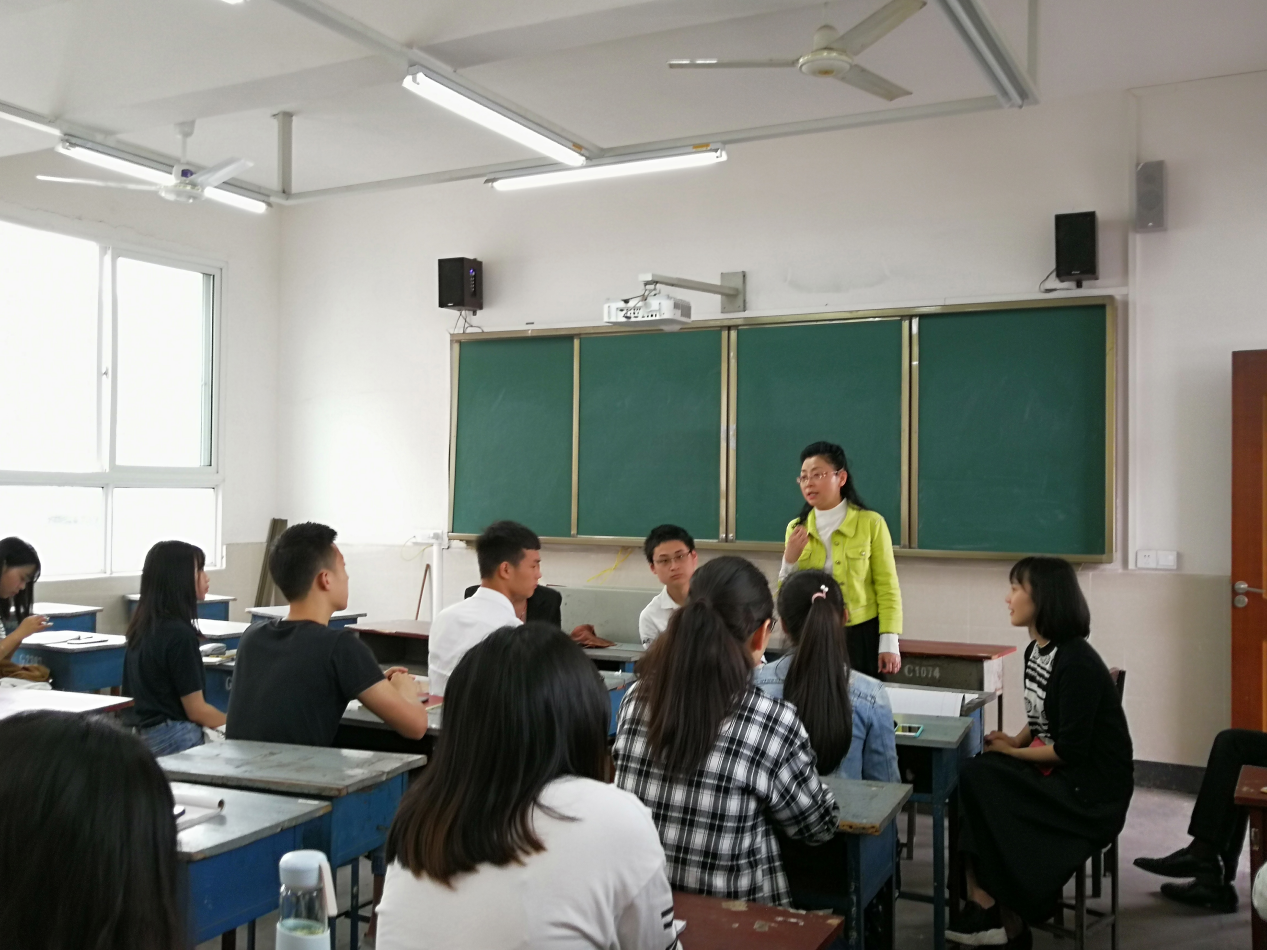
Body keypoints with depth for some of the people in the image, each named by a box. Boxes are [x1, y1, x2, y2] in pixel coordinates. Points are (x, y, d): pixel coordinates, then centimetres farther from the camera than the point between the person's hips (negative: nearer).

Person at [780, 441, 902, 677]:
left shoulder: (871, 523, -6)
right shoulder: (796, 529, 4)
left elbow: (887, 587, -6)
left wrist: (889, 643, -10)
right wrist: (789, 560, -12)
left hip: (861, 636, -3)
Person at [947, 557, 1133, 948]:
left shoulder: (1076, 662, -21)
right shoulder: (1035, 652, 7)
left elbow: (1070, 749, -21)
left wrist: (1012, 752, -10)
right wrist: (1015, 740, -1)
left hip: (1092, 790, -8)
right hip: (1056, 772, 8)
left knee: (979, 785, -20)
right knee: (973, 779, -14)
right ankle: (990, 912, -12)